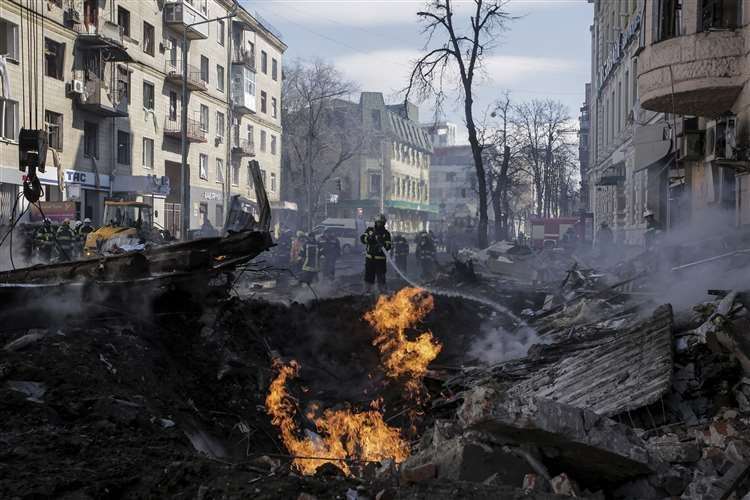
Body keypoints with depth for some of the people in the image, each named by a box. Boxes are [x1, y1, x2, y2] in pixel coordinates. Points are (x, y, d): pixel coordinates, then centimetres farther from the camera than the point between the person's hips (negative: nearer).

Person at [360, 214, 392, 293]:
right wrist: (369, 238, -20)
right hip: (369, 258, 2)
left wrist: (383, 244, -24)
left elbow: (388, 246, -4)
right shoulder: (369, 230, 9)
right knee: (368, 275, 9)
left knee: (381, 277, -2)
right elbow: (362, 238, -2)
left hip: (380, 259, -2)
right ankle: (367, 291, 19)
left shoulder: (386, 233, 3)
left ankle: (382, 292, 3)